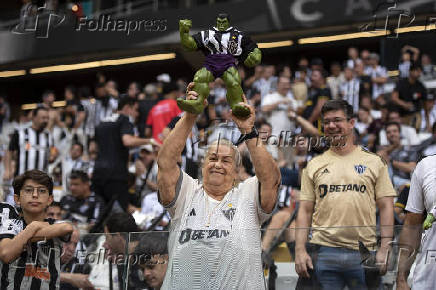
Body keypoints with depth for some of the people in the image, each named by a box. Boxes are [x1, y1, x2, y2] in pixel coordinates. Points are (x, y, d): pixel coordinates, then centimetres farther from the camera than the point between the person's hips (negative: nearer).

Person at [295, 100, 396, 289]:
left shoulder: (374, 162, 9)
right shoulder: (314, 165, 12)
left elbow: (386, 207, 6)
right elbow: (305, 211, 10)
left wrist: (385, 249, -4)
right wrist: (300, 251, -1)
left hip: (363, 253, -1)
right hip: (324, 253, 1)